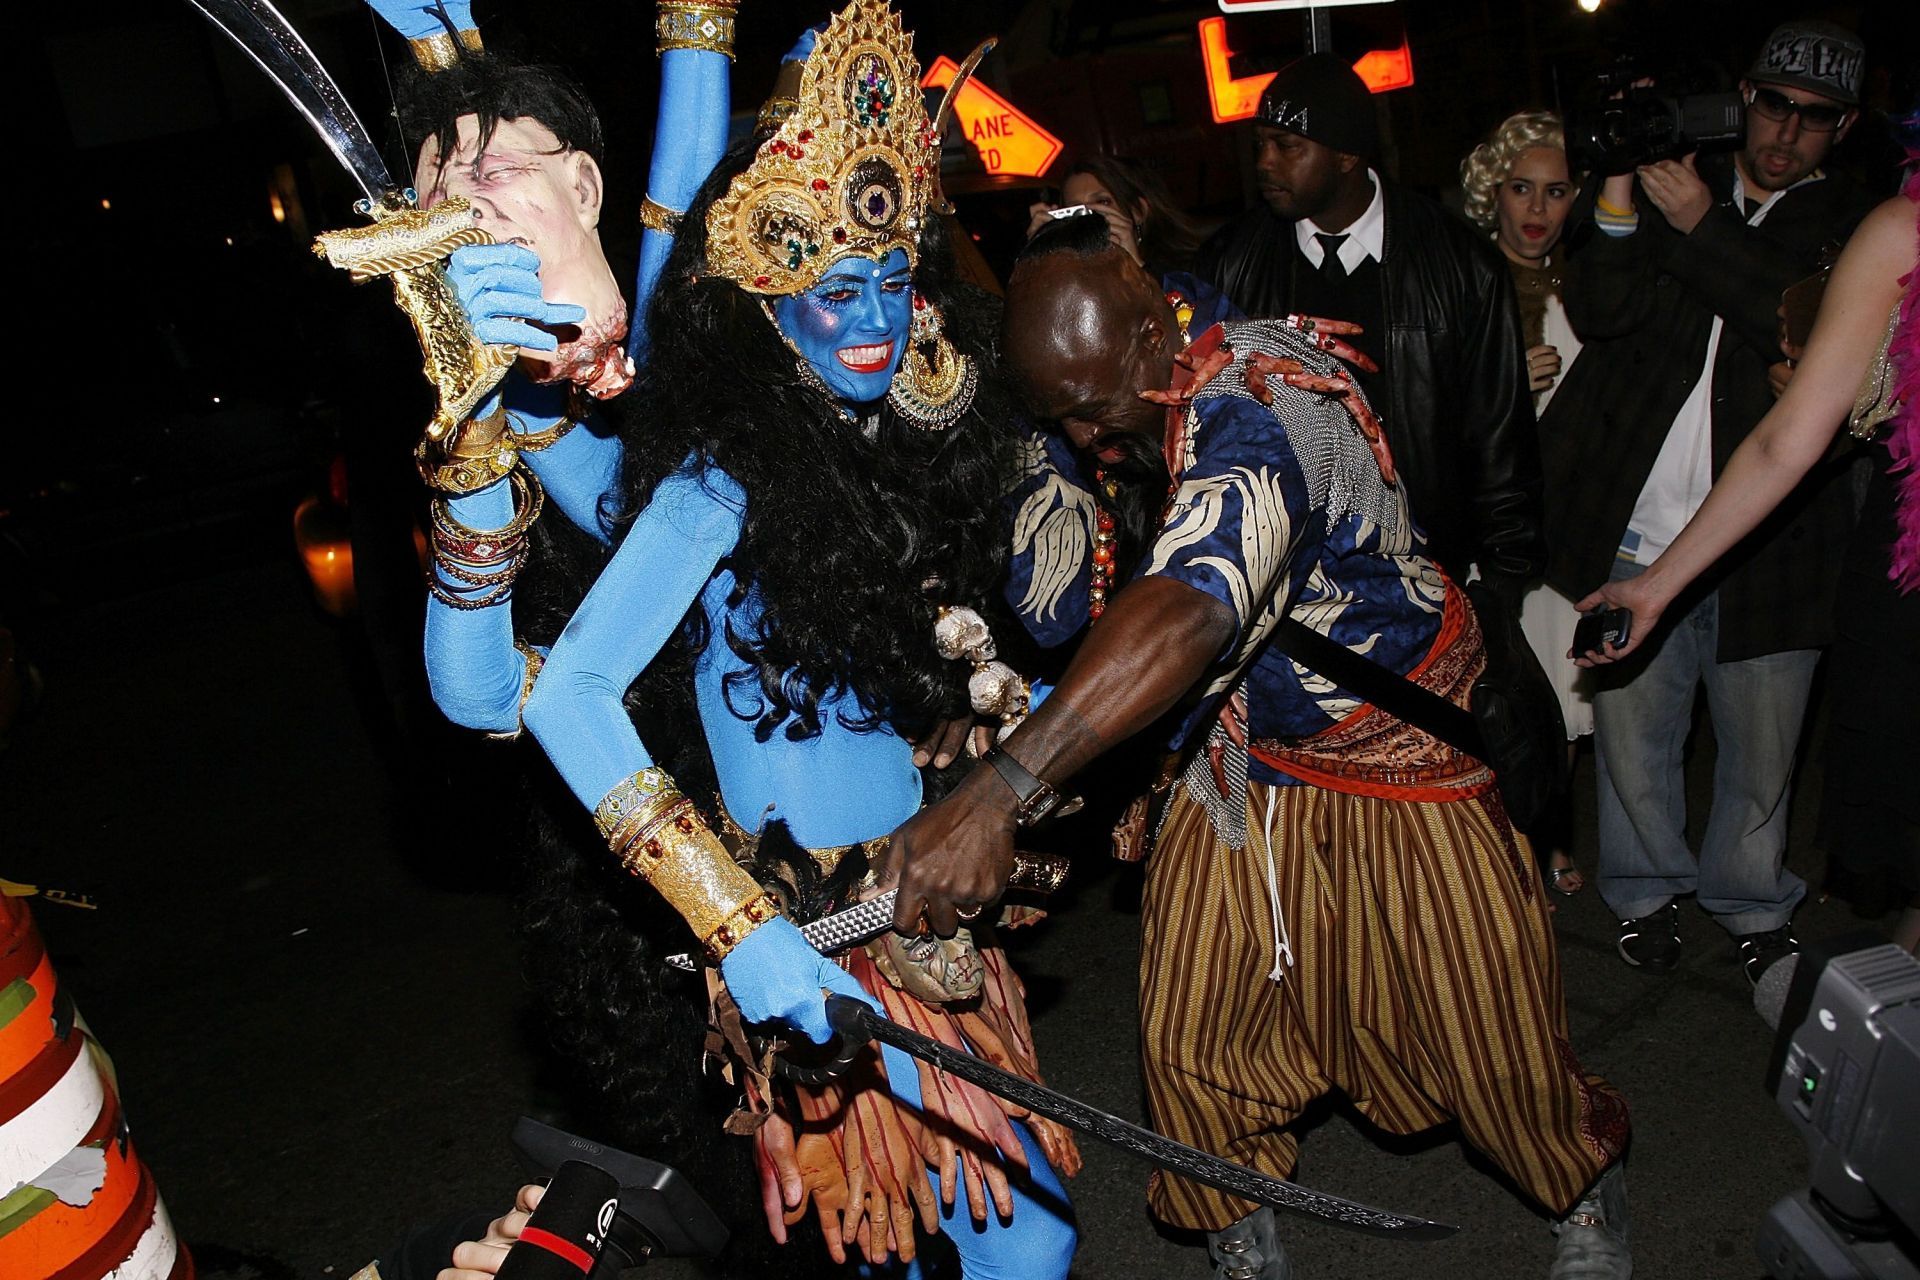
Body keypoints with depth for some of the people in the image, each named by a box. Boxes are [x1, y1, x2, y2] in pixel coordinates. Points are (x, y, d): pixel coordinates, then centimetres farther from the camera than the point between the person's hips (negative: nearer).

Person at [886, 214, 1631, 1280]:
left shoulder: (1253, 401, -33)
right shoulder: (1126, 410, -5)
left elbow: (1189, 612, -50)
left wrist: (999, 793, -58)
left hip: (1401, 748, -6)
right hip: (1242, 757, 6)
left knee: (1485, 1033, 7)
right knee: (1190, 1027, 2)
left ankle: (1588, 1190, 39)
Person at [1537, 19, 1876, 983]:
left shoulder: (1856, 228, 7)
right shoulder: (1667, 188, 9)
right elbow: (1600, 315, -4)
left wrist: (1703, 225, -16)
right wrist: (1619, 204, -18)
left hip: (1766, 545, 0)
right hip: (1637, 532, 0)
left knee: (1762, 751, 11)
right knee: (1632, 736, 11)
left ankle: (1752, 902, 35)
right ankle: (1647, 888, 34)